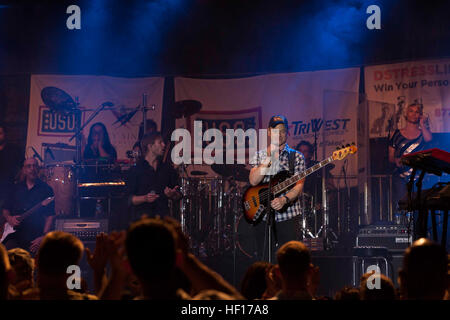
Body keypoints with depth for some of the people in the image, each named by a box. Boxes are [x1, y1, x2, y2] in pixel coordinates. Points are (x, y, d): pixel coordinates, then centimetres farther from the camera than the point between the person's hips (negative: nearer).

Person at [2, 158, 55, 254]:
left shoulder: (46, 189, 5)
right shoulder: (16, 188, 16)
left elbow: (50, 216, 0)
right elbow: (5, 210, 22)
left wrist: (43, 237, -12)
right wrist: (9, 218, -1)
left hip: (34, 238, -3)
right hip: (14, 236, 3)